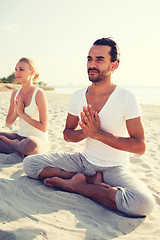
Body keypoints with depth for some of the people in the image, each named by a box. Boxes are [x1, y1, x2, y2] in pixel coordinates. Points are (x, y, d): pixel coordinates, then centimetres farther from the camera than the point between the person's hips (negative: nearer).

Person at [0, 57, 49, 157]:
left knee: (31, 143, -41)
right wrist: (16, 111, -10)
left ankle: (12, 144, -8)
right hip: (21, 137, 6)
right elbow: (8, 123, 11)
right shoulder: (15, 94, 5)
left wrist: (22, 113, -15)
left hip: (39, 141, -5)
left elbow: (44, 128, -17)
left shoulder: (39, 93, -14)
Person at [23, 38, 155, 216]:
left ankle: (75, 184, -15)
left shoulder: (126, 99, -14)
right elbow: (67, 134, 7)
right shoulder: (78, 96, -1)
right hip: (84, 161, 4)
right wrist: (86, 132, -16)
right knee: (29, 163, -10)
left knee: (143, 203, -33)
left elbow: (140, 147, -16)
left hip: (114, 168, -3)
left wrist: (98, 133, -23)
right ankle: (91, 181, -11)